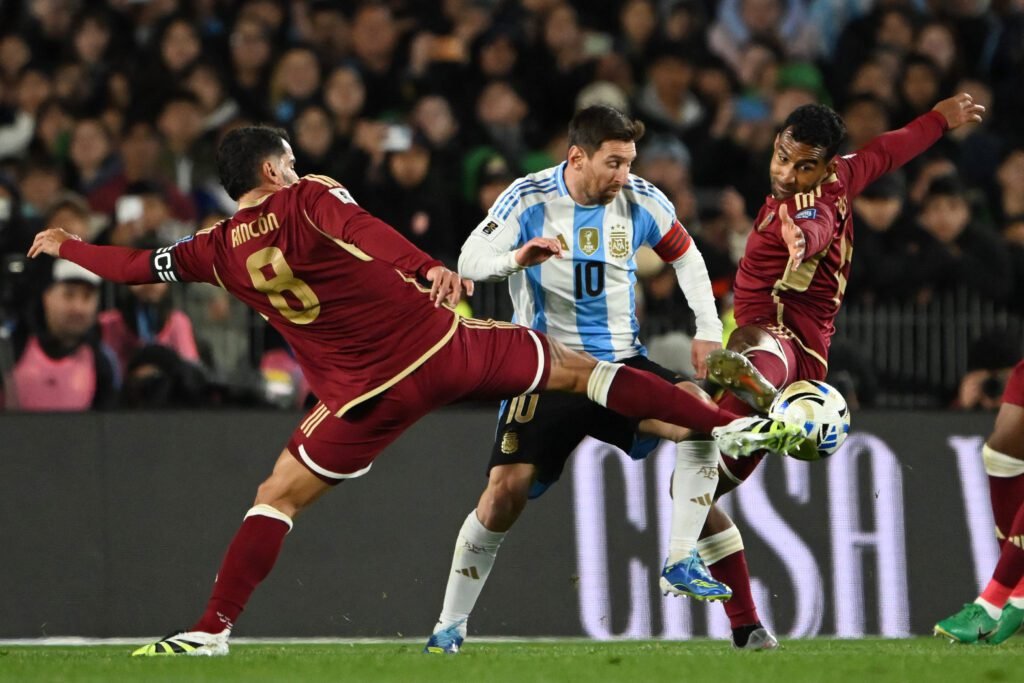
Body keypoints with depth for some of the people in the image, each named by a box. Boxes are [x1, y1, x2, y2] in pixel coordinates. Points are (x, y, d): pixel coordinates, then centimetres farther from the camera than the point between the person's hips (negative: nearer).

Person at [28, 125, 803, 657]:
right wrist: (432, 269, -42)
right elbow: (367, 233, -25)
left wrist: (66, 246, 37)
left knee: (275, 498, 12)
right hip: (444, 344, 0)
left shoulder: (218, 251, 5)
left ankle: (213, 629, 2)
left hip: (372, 392, 0)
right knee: (575, 366, 14)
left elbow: (132, 266, 17)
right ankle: (726, 425, 14)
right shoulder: (308, 199, -3)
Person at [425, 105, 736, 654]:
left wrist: (708, 332, 6)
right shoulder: (530, 198, -11)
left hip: (621, 362, 3)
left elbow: (685, 256, 14)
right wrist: (516, 257, -38)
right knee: (506, 490, -14)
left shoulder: (641, 201, -3)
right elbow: (469, 261, -17)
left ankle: (682, 562, -14)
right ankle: (450, 626, 1)